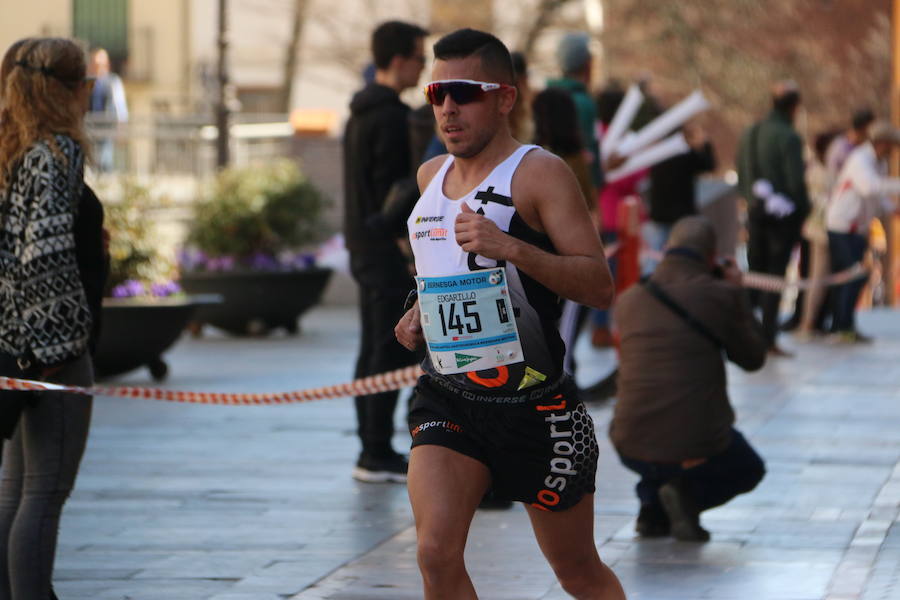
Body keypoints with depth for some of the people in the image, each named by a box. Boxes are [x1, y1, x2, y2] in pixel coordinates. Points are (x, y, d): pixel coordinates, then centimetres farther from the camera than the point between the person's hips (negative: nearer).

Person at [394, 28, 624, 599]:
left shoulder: (539, 173, -11)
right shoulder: (432, 175, 11)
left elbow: (600, 285, -19)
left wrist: (512, 248, -32)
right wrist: (419, 313, 10)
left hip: (535, 406, -5)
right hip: (447, 397, 5)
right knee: (437, 553, -17)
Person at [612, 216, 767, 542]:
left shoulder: (628, 300, 4)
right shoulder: (720, 296, -7)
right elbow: (753, 357, 7)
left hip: (631, 448, 4)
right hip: (696, 448, -3)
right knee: (748, 470, 30)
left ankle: (652, 509, 20)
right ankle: (689, 494, 0)